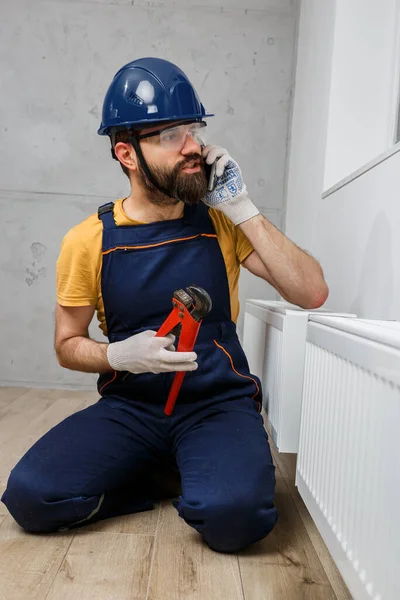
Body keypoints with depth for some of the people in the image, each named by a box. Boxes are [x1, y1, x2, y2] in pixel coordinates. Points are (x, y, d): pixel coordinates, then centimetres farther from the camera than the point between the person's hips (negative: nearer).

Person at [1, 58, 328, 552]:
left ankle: (198, 479, 5)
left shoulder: (221, 220, -2)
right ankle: (163, 477, 2)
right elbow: (67, 344, 5)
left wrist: (242, 210, -15)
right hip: (129, 405, 1)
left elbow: (312, 293, -10)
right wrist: (121, 355, -17)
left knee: (234, 515, -29)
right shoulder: (88, 241, -3)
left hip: (220, 401, 0)